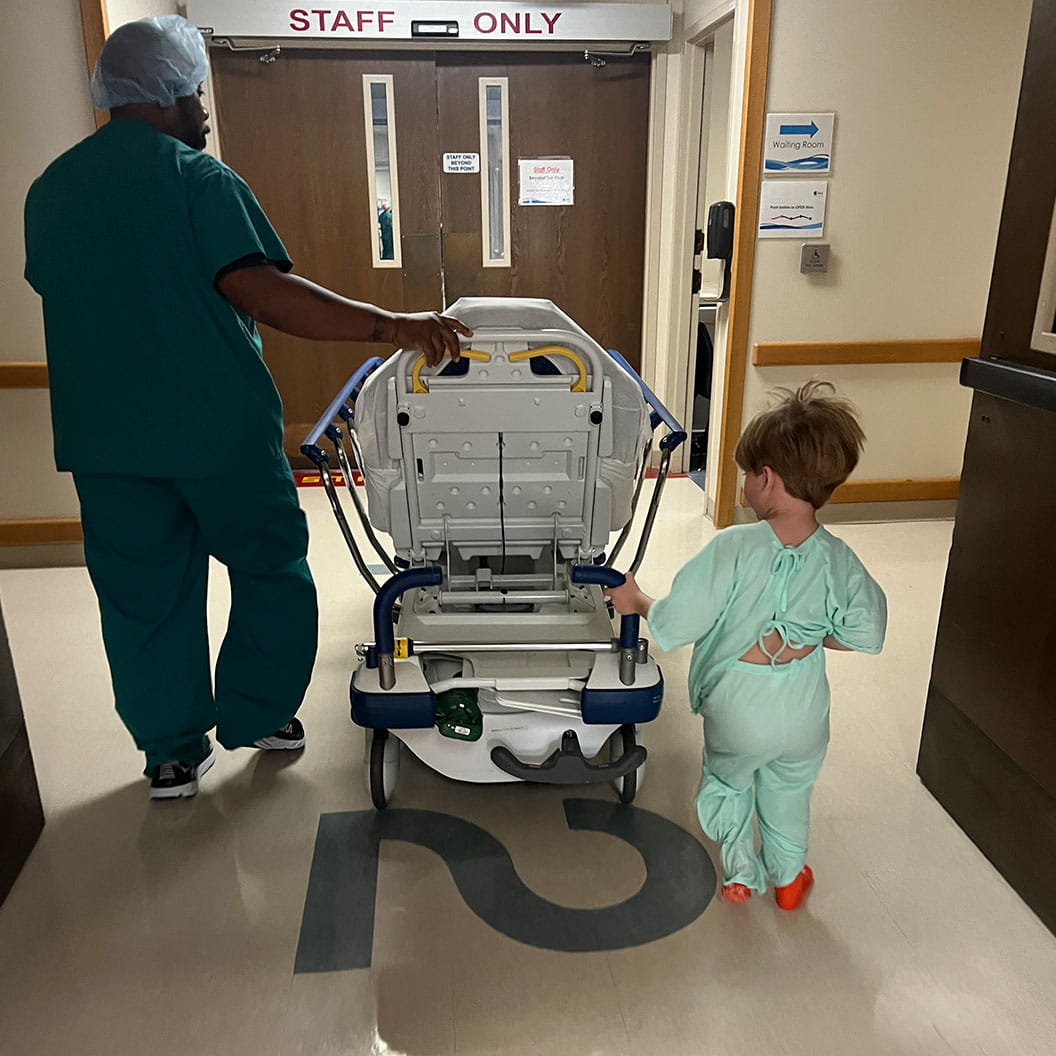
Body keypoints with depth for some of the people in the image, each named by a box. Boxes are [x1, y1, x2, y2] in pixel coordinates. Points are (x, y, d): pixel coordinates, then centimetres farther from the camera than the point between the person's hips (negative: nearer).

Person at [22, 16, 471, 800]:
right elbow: (260, 291, -22)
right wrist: (391, 328, -24)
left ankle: (174, 752, 22)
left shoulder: (49, 191, 11)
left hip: (103, 437, 6)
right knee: (271, 567, 14)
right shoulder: (198, 179, -9)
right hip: (217, 426, -5)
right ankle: (257, 717, 21)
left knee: (145, 595, 13)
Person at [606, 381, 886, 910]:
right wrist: (804, 637, 2)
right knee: (789, 792, 30)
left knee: (726, 784, 28)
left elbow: (673, 627, -25)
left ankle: (741, 873, 40)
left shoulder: (733, 548, -29)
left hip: (737, 714, -3)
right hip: (804, 717, 3)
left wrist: (636, 600, -7)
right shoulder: (840, 561, -16)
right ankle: (788, 876, 50)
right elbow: (868, 634, -5)